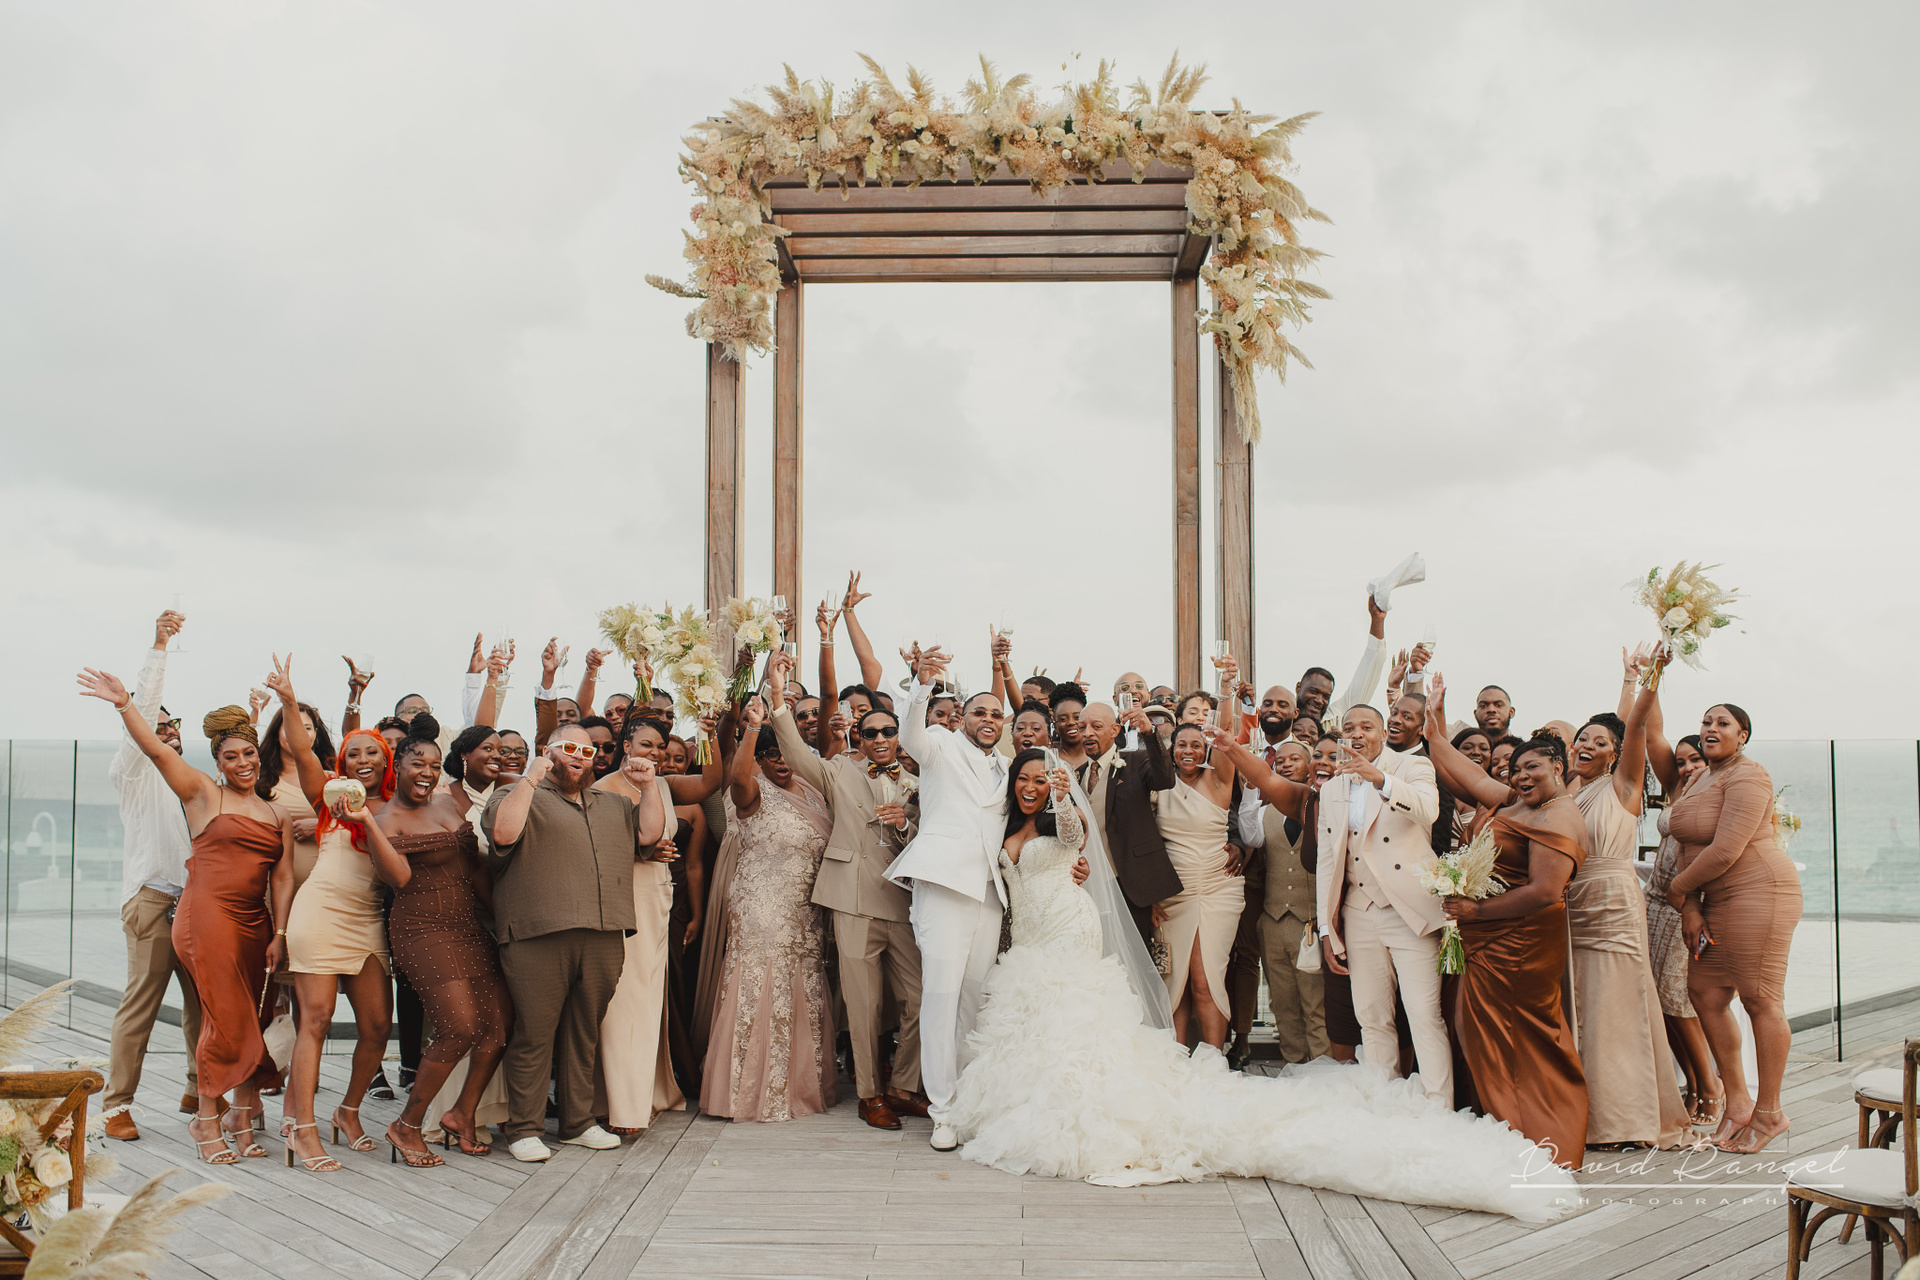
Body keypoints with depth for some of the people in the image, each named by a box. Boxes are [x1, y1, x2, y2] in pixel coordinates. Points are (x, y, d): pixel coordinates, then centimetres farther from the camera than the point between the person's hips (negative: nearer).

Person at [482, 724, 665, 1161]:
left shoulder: (613, 804, 24)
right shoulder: (520, 795, 6)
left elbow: (649, 833, 16)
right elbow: (503, 833, -13)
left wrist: (648, 786, 8)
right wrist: (530, 780, -14)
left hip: (603, 940, 6)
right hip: (538, 939, -5)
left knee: (584, 1034, 13)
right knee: (534, 1035, -3)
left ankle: (579, 1122, 22)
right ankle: (524, 1129, 6)